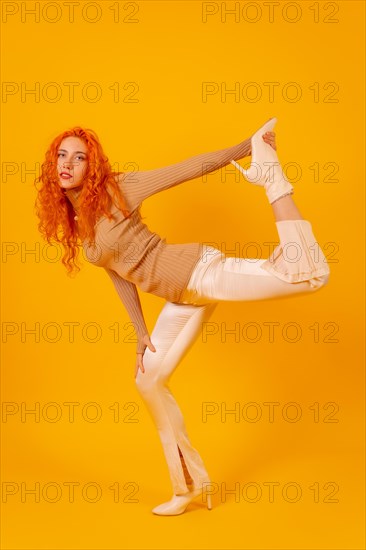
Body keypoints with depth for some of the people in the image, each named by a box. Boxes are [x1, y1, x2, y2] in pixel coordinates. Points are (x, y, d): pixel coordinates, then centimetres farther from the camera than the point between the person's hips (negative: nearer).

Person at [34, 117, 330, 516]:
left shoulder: (116, 190, -8)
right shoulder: (74, 226, 12)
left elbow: (187, 169, -9)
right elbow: (119, 272, 18)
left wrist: (246, 148, -13)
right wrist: (140, 332, 15)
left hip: (198, 271, -7)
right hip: (180, 297, 7)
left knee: (308, 275, -24)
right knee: (149, 381, 11)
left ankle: (270, 176, -2)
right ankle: (190, 486, 26)